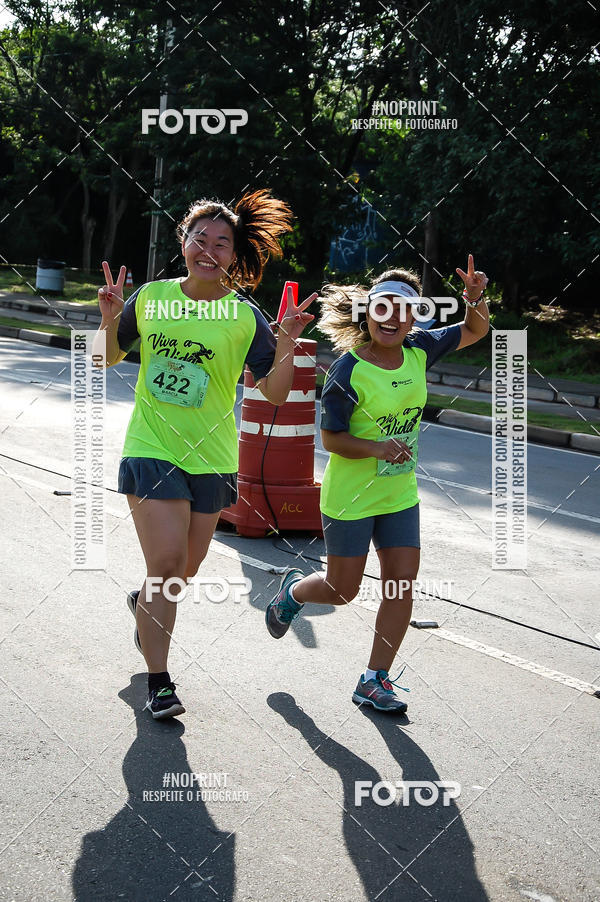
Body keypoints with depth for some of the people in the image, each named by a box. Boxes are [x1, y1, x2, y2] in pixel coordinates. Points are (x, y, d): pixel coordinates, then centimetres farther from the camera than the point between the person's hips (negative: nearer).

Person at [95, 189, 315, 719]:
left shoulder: (245, 317, -5)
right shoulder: (152, 297, 0)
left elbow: (275, 392, -6)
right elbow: (110, 357, 12)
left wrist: (287, 342, -21)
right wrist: (111, 318, -7)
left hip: (211, 457, 1)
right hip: (151, 449, -1)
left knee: (186, 570, 15)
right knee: (167, 564, -12)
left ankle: (146, 604, 51)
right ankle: (159, 682, 1)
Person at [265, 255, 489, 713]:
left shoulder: (418, 351, -3)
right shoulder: (348, 370, -19)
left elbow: (475, 331, 10)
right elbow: (331, 438, -15)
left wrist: (475, 298, -11)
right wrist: (377, 448, -31)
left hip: (401, 494, 5)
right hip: (350, 497, -5)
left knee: (400, 588, 1)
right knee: (343, 591, 7)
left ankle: (375, 680, 14)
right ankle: (293, 590, 41)